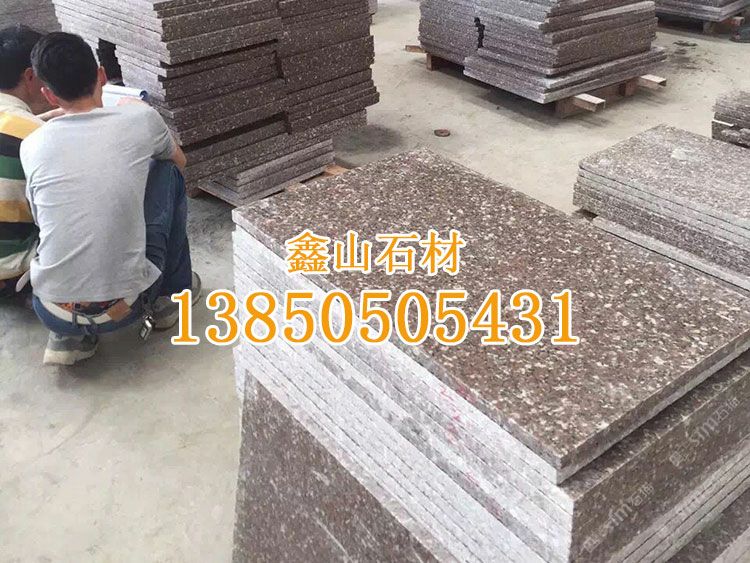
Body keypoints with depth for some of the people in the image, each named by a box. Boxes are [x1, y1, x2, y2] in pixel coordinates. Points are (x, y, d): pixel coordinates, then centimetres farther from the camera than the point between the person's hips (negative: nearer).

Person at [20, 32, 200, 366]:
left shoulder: (32, 147, 2)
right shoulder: (140, 119, -3)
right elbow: (179, 161, 20)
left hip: (52, 313, 2)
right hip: (124, 307, -2)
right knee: (169, 174, 15)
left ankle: (69, 335, 18)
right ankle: (171, 294, 25)